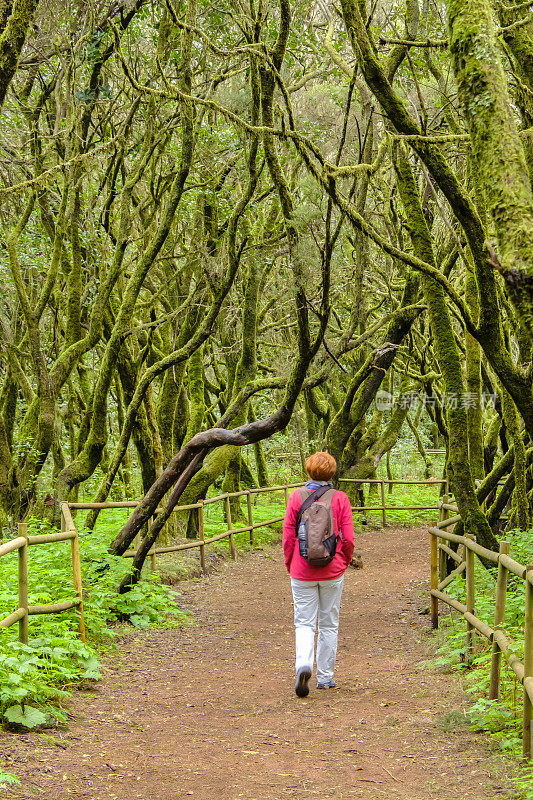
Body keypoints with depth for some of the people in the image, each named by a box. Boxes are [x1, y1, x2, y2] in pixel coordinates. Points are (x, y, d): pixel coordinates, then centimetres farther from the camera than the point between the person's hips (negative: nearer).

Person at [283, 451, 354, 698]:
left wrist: (289, 565, 11)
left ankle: (303, 665, -19)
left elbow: (288, 537, -3)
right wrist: (344, 563, 13)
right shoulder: (340, 499, -5)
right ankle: (325, 677, 18)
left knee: (304, 623, 6)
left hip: (302, 572, 0)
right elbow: (348, 540, -4)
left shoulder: (296, 497, -5)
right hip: (332, 571, 0)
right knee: (329, 624, 13)